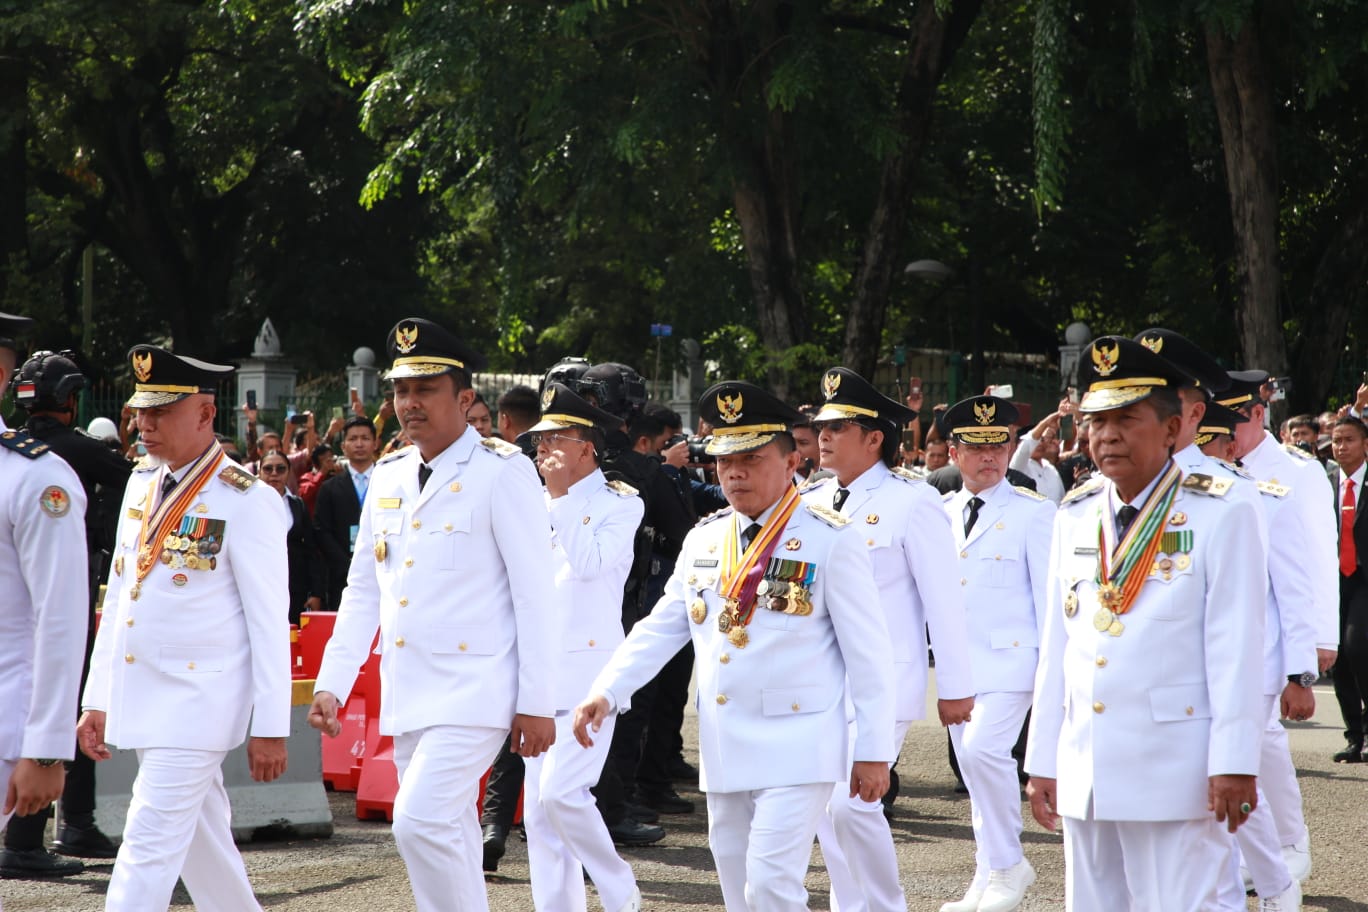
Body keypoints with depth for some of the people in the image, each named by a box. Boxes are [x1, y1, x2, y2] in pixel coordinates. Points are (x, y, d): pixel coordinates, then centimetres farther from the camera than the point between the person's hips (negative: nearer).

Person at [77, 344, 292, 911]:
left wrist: (271, 729, -12)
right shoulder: (142, 482, 10)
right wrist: (97, 699, 14)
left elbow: (270, 623, -11)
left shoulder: (246, 501, -12)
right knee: (201, 843, 15)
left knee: (150, 845, -10)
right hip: (139, 702, 7)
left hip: (198, 703, -7)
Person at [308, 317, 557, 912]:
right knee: (448, 839, 11)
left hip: (474, 690, -7)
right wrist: (331, 682, 7)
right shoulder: (388, 478, 12)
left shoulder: (503, 473, -8)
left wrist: (536, 702, -12)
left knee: (421, 822, -19)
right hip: (406, 694, 7)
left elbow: (535, 593, -10)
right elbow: (362, 590, 17)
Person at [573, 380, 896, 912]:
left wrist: (874, 750, -9)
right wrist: (606, 692, -2)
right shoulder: (703, 540, 11)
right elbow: (660, 628, 12)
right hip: (722, 750, 6)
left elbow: (868, 652, -7)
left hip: (797, 749, -6)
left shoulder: (830, 540, -7)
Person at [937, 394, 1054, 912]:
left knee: (983, 750, -21)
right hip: (956, 659, 6)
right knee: (972, 762, 8)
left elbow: (1048, 592, -4)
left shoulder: (1033, 512, -3)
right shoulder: (942, 514, 12)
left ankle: (1009, 866, -6)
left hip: (1009, 657, -6)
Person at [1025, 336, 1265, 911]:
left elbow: (1236, 647, -9)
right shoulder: (1074, 518, 12)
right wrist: (1042, 761, 10)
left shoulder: (1219, 515, -4)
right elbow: (1056, 644, 12)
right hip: (1084, 774, 6)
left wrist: (1234, 763, -13)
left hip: (1173, 774, -5)